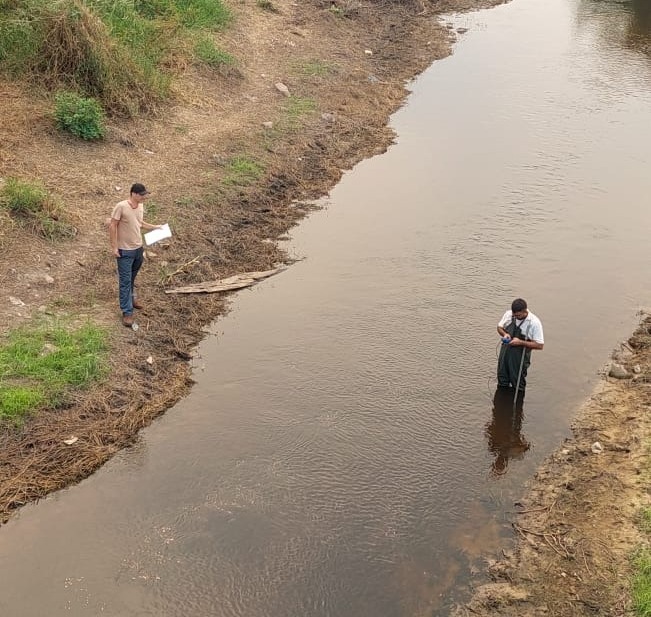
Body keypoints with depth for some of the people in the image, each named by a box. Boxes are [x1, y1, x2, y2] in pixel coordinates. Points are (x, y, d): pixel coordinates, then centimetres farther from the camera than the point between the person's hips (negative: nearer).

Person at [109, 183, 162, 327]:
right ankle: (127, 312, 0)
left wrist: (155, 227, 12)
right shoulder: (121, 206, -21)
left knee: (132, 278, 23)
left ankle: (130, 298, 44)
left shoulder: (140, 207, 2)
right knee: (125, 281, -3)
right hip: (125, 250, -7)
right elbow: (112, 226, -16)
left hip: (138, 248, 7)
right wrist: (114, 246, -17)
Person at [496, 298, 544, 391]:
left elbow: (539, 345, -16)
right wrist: (504, 334, -10)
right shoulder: (508, 314, -5)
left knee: (518, 386, 9)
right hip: (504, 354, 4)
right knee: (502, 384, 17)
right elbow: (499, 327, 14)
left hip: (520, 358, -4)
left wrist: (520, 342, -24)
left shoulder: (534, 322, -18)